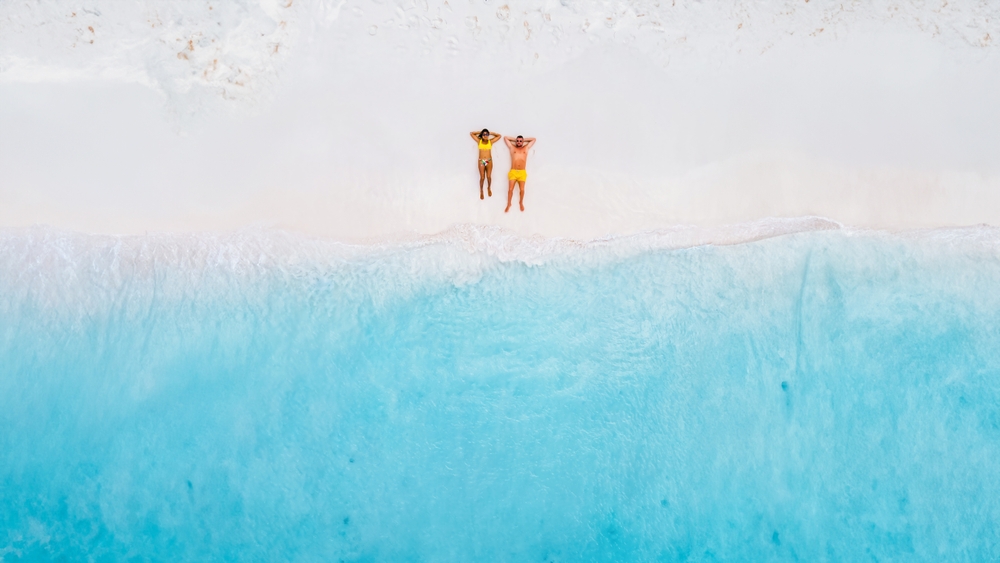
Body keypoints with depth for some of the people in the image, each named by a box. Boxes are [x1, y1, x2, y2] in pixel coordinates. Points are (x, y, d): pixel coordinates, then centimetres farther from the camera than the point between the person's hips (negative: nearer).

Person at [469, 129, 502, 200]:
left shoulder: (490, 141, 5)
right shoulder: (479, 141, 4)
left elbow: (499, 135, 12)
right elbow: (471, 134, 9)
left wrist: (491, 133, 10)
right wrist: (480, 132, 10)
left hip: (489, 161, 1)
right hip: (481, 161, 0)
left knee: (489, 176, 0)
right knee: (482, 177, -2)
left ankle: (489, 188, 27)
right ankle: (481, 191, 16)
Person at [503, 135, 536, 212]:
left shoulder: (526, 148, 12)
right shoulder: (512, 147, 11)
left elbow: (533, 139, 17)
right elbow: (505, 138, 15)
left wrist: (524, 140, 18)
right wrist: (515, 139, 18)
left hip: (522, 173, 0)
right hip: (513, 172, 0)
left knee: (522, 189, -2)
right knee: (510, 189, -4)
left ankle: (521, 203, 22)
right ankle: (508, 204, 13)